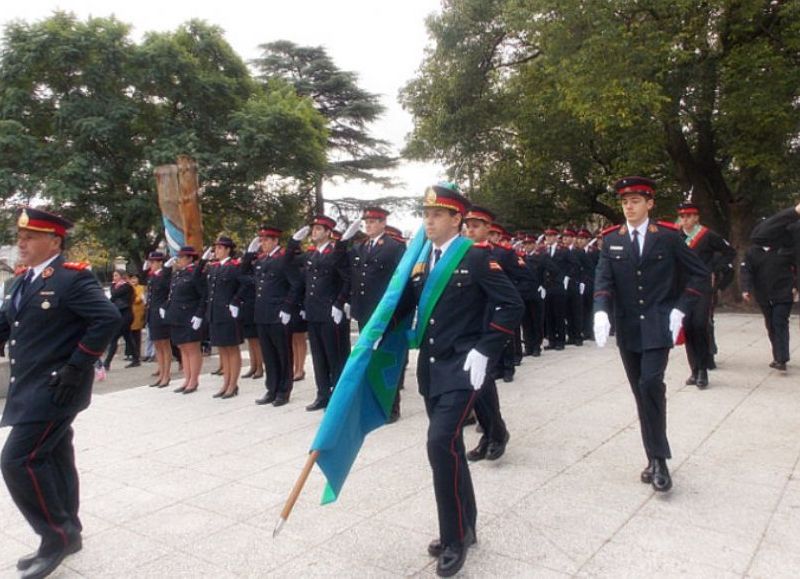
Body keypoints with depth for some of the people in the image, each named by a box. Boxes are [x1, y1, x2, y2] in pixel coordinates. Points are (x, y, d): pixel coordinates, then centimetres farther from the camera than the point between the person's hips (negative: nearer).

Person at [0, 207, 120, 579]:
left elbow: (108, 318, -23)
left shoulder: (73, 278, -15)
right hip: (32, 387, 9)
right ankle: (66, 534, 27)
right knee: (53, 460, 15)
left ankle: (57, 535, 7)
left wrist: (77, 367, -22)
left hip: (55, 388, -9)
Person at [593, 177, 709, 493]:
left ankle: (658, 458, -3)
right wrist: (601, 312, -22)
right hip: (627, 328, 3)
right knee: (641, 392, 8)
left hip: (657, 326, -3)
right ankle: (655, 458, 20)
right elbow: (603, 279, -4)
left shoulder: (668, 236, -1)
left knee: (651, 384, -17)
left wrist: (679, 310, -5)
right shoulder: (612, 240, 6)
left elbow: (700, 275, 4)